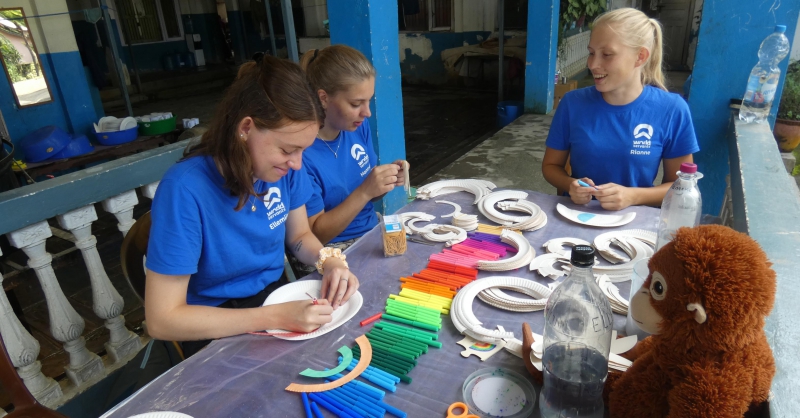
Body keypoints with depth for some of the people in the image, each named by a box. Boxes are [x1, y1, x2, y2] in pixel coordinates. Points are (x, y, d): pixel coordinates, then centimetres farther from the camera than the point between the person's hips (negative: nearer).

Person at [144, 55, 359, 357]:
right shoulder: (185, 190, -27)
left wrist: (329, 261, -16)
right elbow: (162, 319, -23)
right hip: (218, 331, -5)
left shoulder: (283, 166, -11)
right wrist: (277, 317, -30)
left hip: (277, 296, 5)